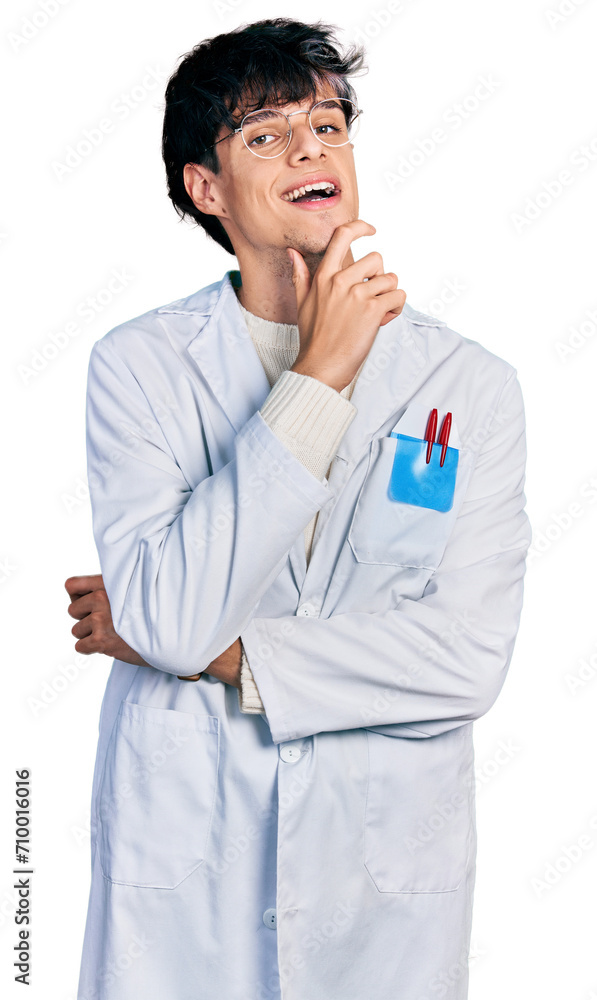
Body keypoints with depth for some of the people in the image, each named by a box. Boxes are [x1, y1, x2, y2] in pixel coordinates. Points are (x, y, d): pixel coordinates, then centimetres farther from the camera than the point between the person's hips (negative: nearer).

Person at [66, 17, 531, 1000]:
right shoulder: (139, 365, -6)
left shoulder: (471, 384, -5)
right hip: (181, 868, 0)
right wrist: (318, 378, -20)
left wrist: (213, 650, -14)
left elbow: (469, 656, -12)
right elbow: (168, 620, -20)